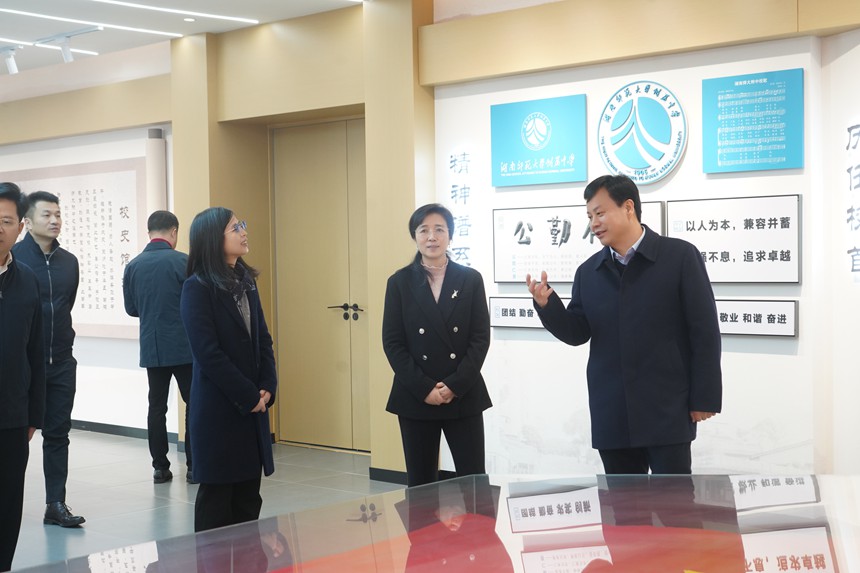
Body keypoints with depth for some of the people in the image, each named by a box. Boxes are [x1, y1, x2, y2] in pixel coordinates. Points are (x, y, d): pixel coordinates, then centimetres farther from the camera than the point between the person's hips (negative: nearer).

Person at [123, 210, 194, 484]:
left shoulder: (133, 266, 3)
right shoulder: (183, 261, -11)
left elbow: (131, 309, 10)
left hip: (152, 348, 4)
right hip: (184, 346, -4)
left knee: (157, 407, 9)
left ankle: (160, 467, 11)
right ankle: (194, 465, 3)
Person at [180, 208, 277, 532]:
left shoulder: (245, 281, 11)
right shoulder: (197, 287, -10)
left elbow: (263, 339, 11)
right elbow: (208, 353, -16)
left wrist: (267, 388, -3)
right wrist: (248, 396, -14)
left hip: (253, 405, 7)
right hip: (218, 410, -6)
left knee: (248, 496, 9)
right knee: (216, 495, 3)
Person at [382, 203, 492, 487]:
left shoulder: (470, 279, 4)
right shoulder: (400, 282, 4)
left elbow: (481, 337, 0)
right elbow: (392, 342, -1)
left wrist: (456, 385, -11)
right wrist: (423, 388, -11)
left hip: (464, 396, 0)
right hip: (415, 398, 0)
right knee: (420, 482, 7)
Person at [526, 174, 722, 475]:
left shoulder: (679, 256, -3)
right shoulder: (588, 271, 10)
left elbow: (704, 331, -4)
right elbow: (577, 333, 10)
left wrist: (704, 398, -7)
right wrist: (546, 304, -9)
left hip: (667, 409, -4)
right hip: (612, 415, 4)